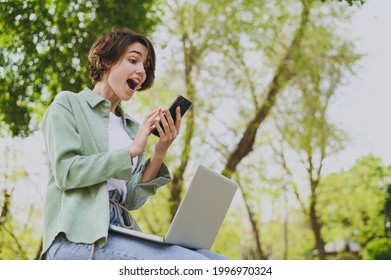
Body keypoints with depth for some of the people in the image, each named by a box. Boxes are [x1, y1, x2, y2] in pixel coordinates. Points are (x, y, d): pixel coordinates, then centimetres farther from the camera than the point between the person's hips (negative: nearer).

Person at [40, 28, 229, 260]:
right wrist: (132, 150, -8)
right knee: (198, 267, -28)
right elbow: (65, 173, -8)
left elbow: (132, 199, 12)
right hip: (77, 237, -6)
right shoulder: (68, 104, 8)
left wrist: (160, 153, -2)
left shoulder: (132, 126, 21)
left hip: (121, 233, 6)